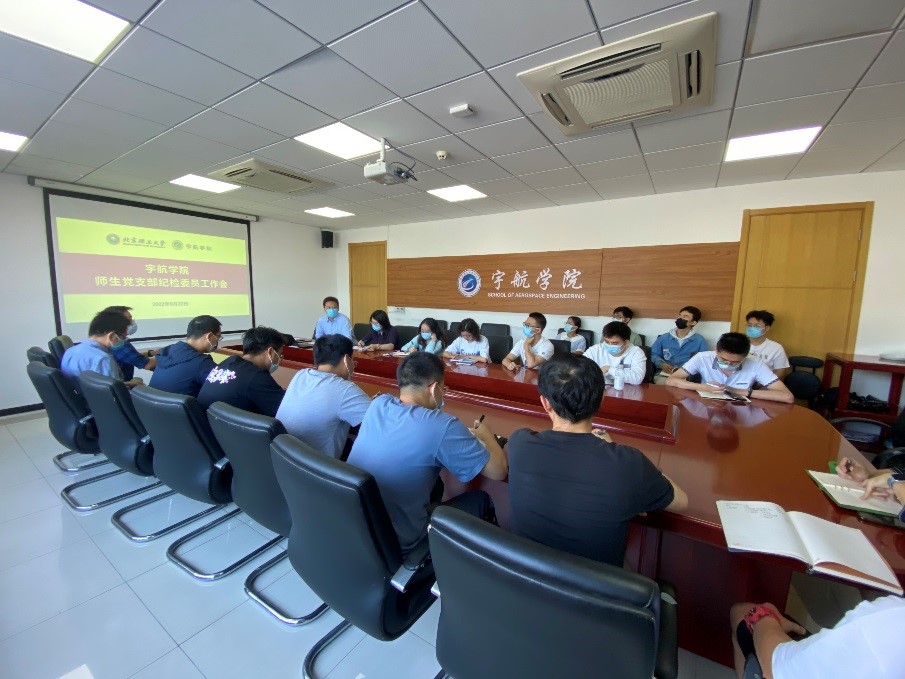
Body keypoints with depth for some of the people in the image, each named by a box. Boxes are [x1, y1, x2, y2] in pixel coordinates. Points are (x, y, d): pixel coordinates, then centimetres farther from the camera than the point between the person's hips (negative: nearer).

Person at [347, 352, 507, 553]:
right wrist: (486, 435, 6)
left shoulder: (378, 404, -6)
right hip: (396, 543, -6)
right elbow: (498, 471, -14)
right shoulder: (441, 426, -25)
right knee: (481, 499, 13)